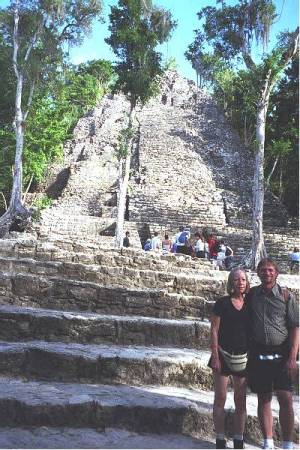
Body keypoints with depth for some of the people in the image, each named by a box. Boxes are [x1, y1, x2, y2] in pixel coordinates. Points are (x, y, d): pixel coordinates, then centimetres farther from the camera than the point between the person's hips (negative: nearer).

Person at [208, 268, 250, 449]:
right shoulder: (222, 303, -5)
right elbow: (214, 330, -5)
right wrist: (215, 356, -10)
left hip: (243, 357, 3)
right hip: (223, 355, -3)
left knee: (241, 400, 10)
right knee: (220, 398, 4)